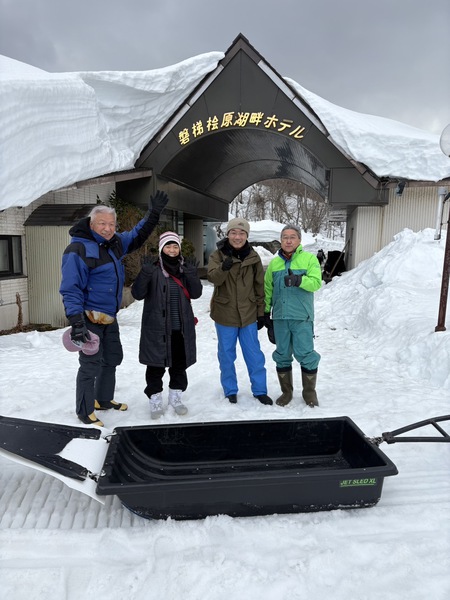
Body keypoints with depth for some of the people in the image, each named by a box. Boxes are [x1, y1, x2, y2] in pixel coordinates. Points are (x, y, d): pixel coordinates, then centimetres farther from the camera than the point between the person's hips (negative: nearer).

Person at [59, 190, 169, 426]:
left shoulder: (115, 243, 5)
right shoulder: (78, 249, -18)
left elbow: (137, 236, 22)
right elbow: (71, 289, -22)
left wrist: (153, 213, 12)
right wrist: (75, 321, -29)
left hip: (110, 318, 9)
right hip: (89, 318, -9)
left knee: (112, 359, 20)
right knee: (91, 365, -1)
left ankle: (104, 400, 38)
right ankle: (85, 411, 17)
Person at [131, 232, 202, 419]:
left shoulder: (185, 267, 6)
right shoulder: (153, 269, -4)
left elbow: (196, 293, -2)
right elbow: (137, 294, -10)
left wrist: (192, 275, -19)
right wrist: (144, 275, -26)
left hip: (181, 328, 4)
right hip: (157, 328, -3)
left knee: (179, 364, 14)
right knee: (156, 365, 5)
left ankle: (176, 397, 31)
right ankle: (155, 400, 21)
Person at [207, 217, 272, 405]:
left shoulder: (253, 257, -1)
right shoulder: (218, 255, -7)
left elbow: (259, 287, 5)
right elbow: (213, 277, -24)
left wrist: (261, 313, 5)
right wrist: (224, 267, -44)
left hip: (248, 314, 2)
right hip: (225, 314, -1)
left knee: (254, 354, 10)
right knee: (226, 355, 11)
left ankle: (260, 390, 25)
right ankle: (230, 390, 28)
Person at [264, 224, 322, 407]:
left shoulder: (309, 259, 0)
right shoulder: (274, 263, 11)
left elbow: (316, 282, -13)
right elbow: (267, 289, 14)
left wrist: (299, 280, -30)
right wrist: (265, 312, 12)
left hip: (302, 317, -3)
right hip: (280, 317, 4)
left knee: (305, 354, -1)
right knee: (282, 355, 10)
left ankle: (309, 392, 19)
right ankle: (286, 391, 25)